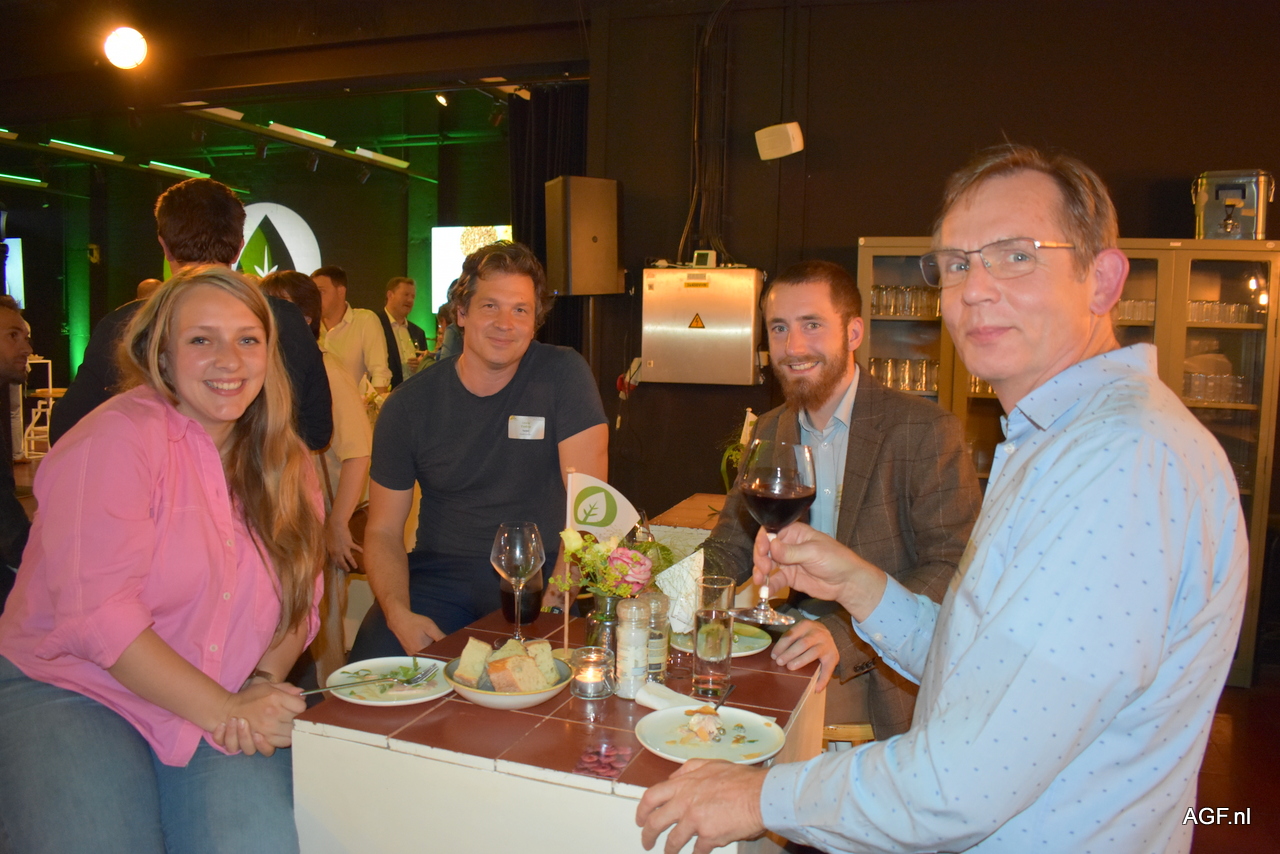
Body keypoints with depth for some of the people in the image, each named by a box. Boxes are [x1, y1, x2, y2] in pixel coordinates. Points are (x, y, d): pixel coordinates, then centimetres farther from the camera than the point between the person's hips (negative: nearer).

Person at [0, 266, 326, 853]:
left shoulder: (287, 463, 6)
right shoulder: (117, 437, -13)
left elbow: (298, 602, 7)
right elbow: (96, 613, -19)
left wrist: (263, 682, -13)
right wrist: (224, 710, -20)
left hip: (229, 710, 4)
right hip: (69, 693, -3)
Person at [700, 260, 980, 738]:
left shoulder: (926, 430, -9)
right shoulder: (770, 432, 11)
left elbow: (955, 570, -15)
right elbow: (732, 545, 13)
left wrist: (848, 638, -28)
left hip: (887, 686, -5)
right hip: (788, 666, 6)